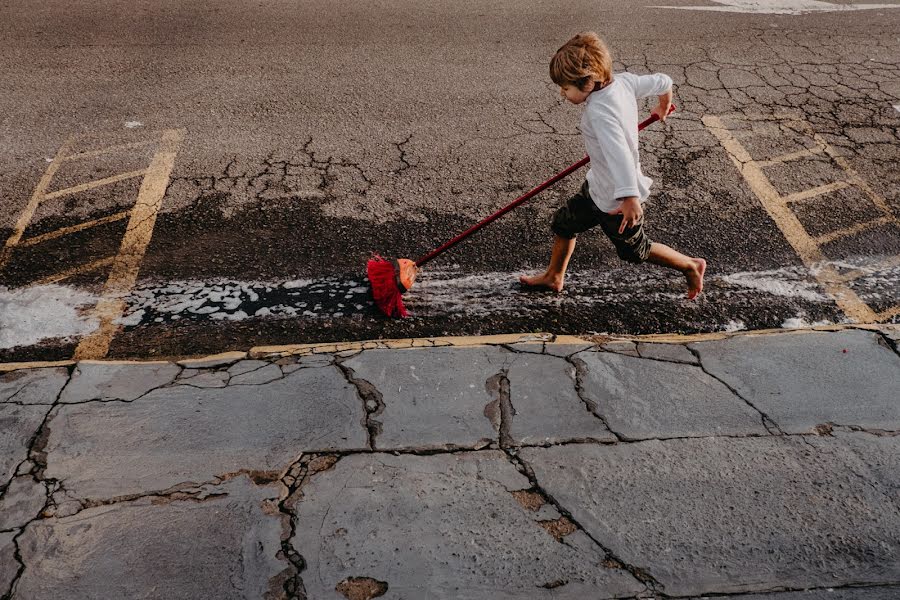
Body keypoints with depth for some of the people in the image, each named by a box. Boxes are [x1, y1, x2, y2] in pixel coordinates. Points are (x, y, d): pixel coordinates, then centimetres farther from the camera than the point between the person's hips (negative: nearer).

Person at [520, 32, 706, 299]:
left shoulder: (600, 111, -33)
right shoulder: (623, 81, -9)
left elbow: (619, 152, -45)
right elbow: (662, 81, 4)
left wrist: (629, 197, -52)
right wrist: (664, 107, 26)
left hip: (616, 198, -9)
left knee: (635, 251, 14)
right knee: (564, 222, 19)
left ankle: (691, 266, 33)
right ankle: (554, 276, 38)